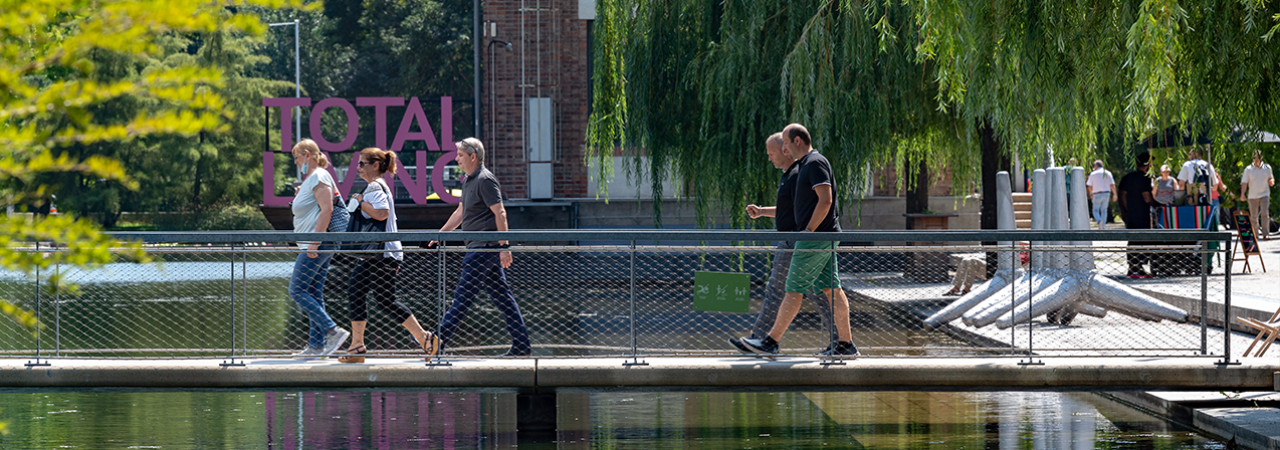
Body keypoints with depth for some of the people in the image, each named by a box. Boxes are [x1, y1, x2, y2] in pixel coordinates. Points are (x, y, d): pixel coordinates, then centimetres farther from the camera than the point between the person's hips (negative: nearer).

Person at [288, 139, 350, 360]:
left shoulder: (318, 177, -11)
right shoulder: (310, 178, 20)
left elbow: (327, 209, -20)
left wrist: (314, 242, -24)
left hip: (317, 245, -11)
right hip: (318, 246, 11)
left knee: (297, 290, -11)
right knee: (313, 294, 9)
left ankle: (333, 331, -15)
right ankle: (316, 345, 9)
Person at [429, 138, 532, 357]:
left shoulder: (485, 180, -12)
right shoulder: (469, 181, 18)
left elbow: (500, 213, -18)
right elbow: (460, 212, 29)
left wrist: (504, 247, -23)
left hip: (484, 248, -10)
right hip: (478, 247, 10)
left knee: (463, 295, -7)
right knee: (502, 296, 8)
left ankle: (440, 340, -6)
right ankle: (522, 344, 8)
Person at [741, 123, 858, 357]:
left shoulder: (815, 163, -12)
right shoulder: (807, 164, 19)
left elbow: (826, 200, -21)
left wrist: (808, 230, -19)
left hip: (815, 237, -10)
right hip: (823, 239, 10)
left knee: (794, 290, -6)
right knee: (832, 289, 7)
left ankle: (771, 342, -3)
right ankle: (846, 344, 5)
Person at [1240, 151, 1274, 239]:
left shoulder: (1267, 168, 6)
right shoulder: (1248, 169, 1)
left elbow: (1270, 179, 16)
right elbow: (1244, 182, -3)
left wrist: (1271, 181, -9)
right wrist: (1242, 194, -15)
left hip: (1264, 195, -1)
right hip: (1252, 196, 1)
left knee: (1265, 214, -15)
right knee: (1253, 216, 7)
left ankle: (1265, 234, -18)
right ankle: (1255, 233, 23)